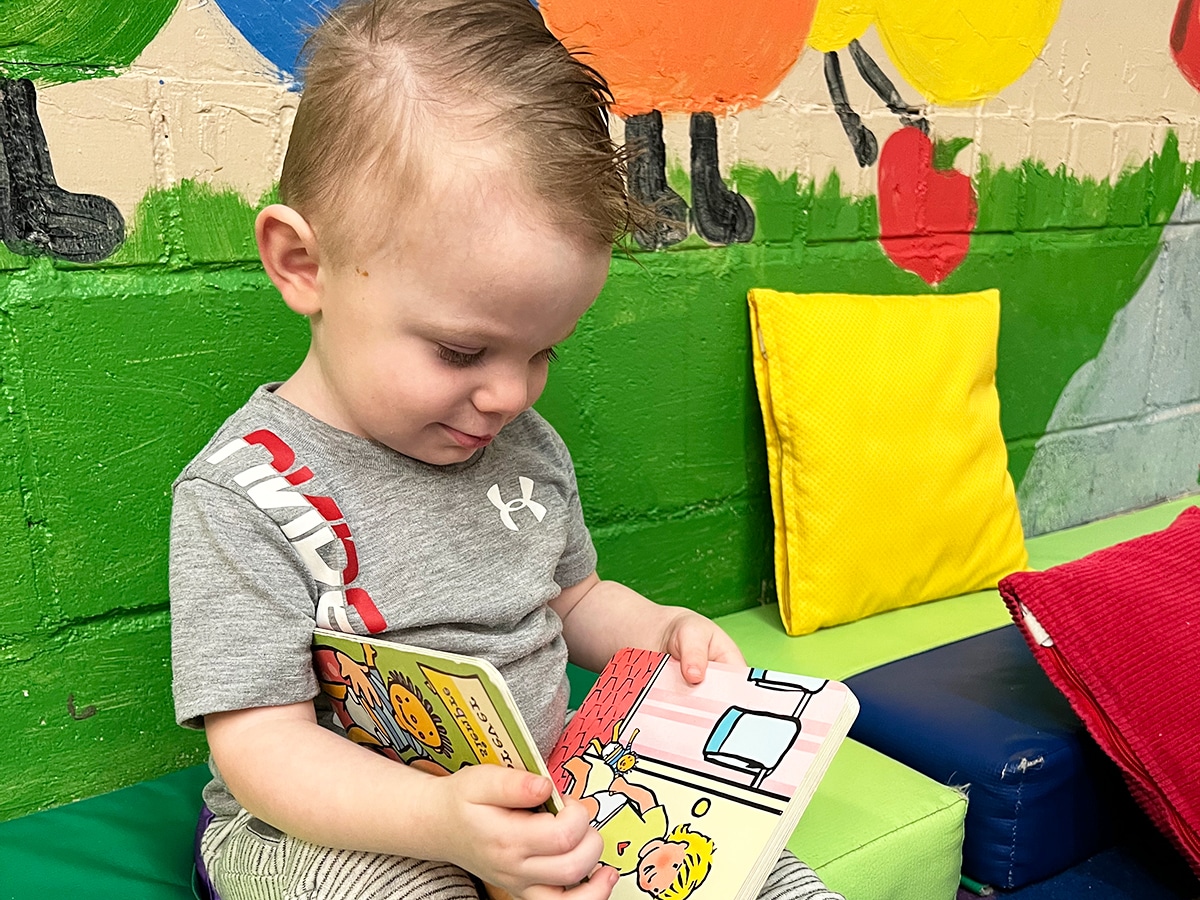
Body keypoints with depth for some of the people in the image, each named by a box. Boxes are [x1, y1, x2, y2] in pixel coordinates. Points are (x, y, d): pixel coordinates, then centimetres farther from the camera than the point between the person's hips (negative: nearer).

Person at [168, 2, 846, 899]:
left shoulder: (526, 445, 2)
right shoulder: (243, 495, -19)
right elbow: (263, 747, -21)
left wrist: (662, 630, -5)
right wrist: (444, 818, -38)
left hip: (544, 797, 5)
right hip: (330, 827, -4)